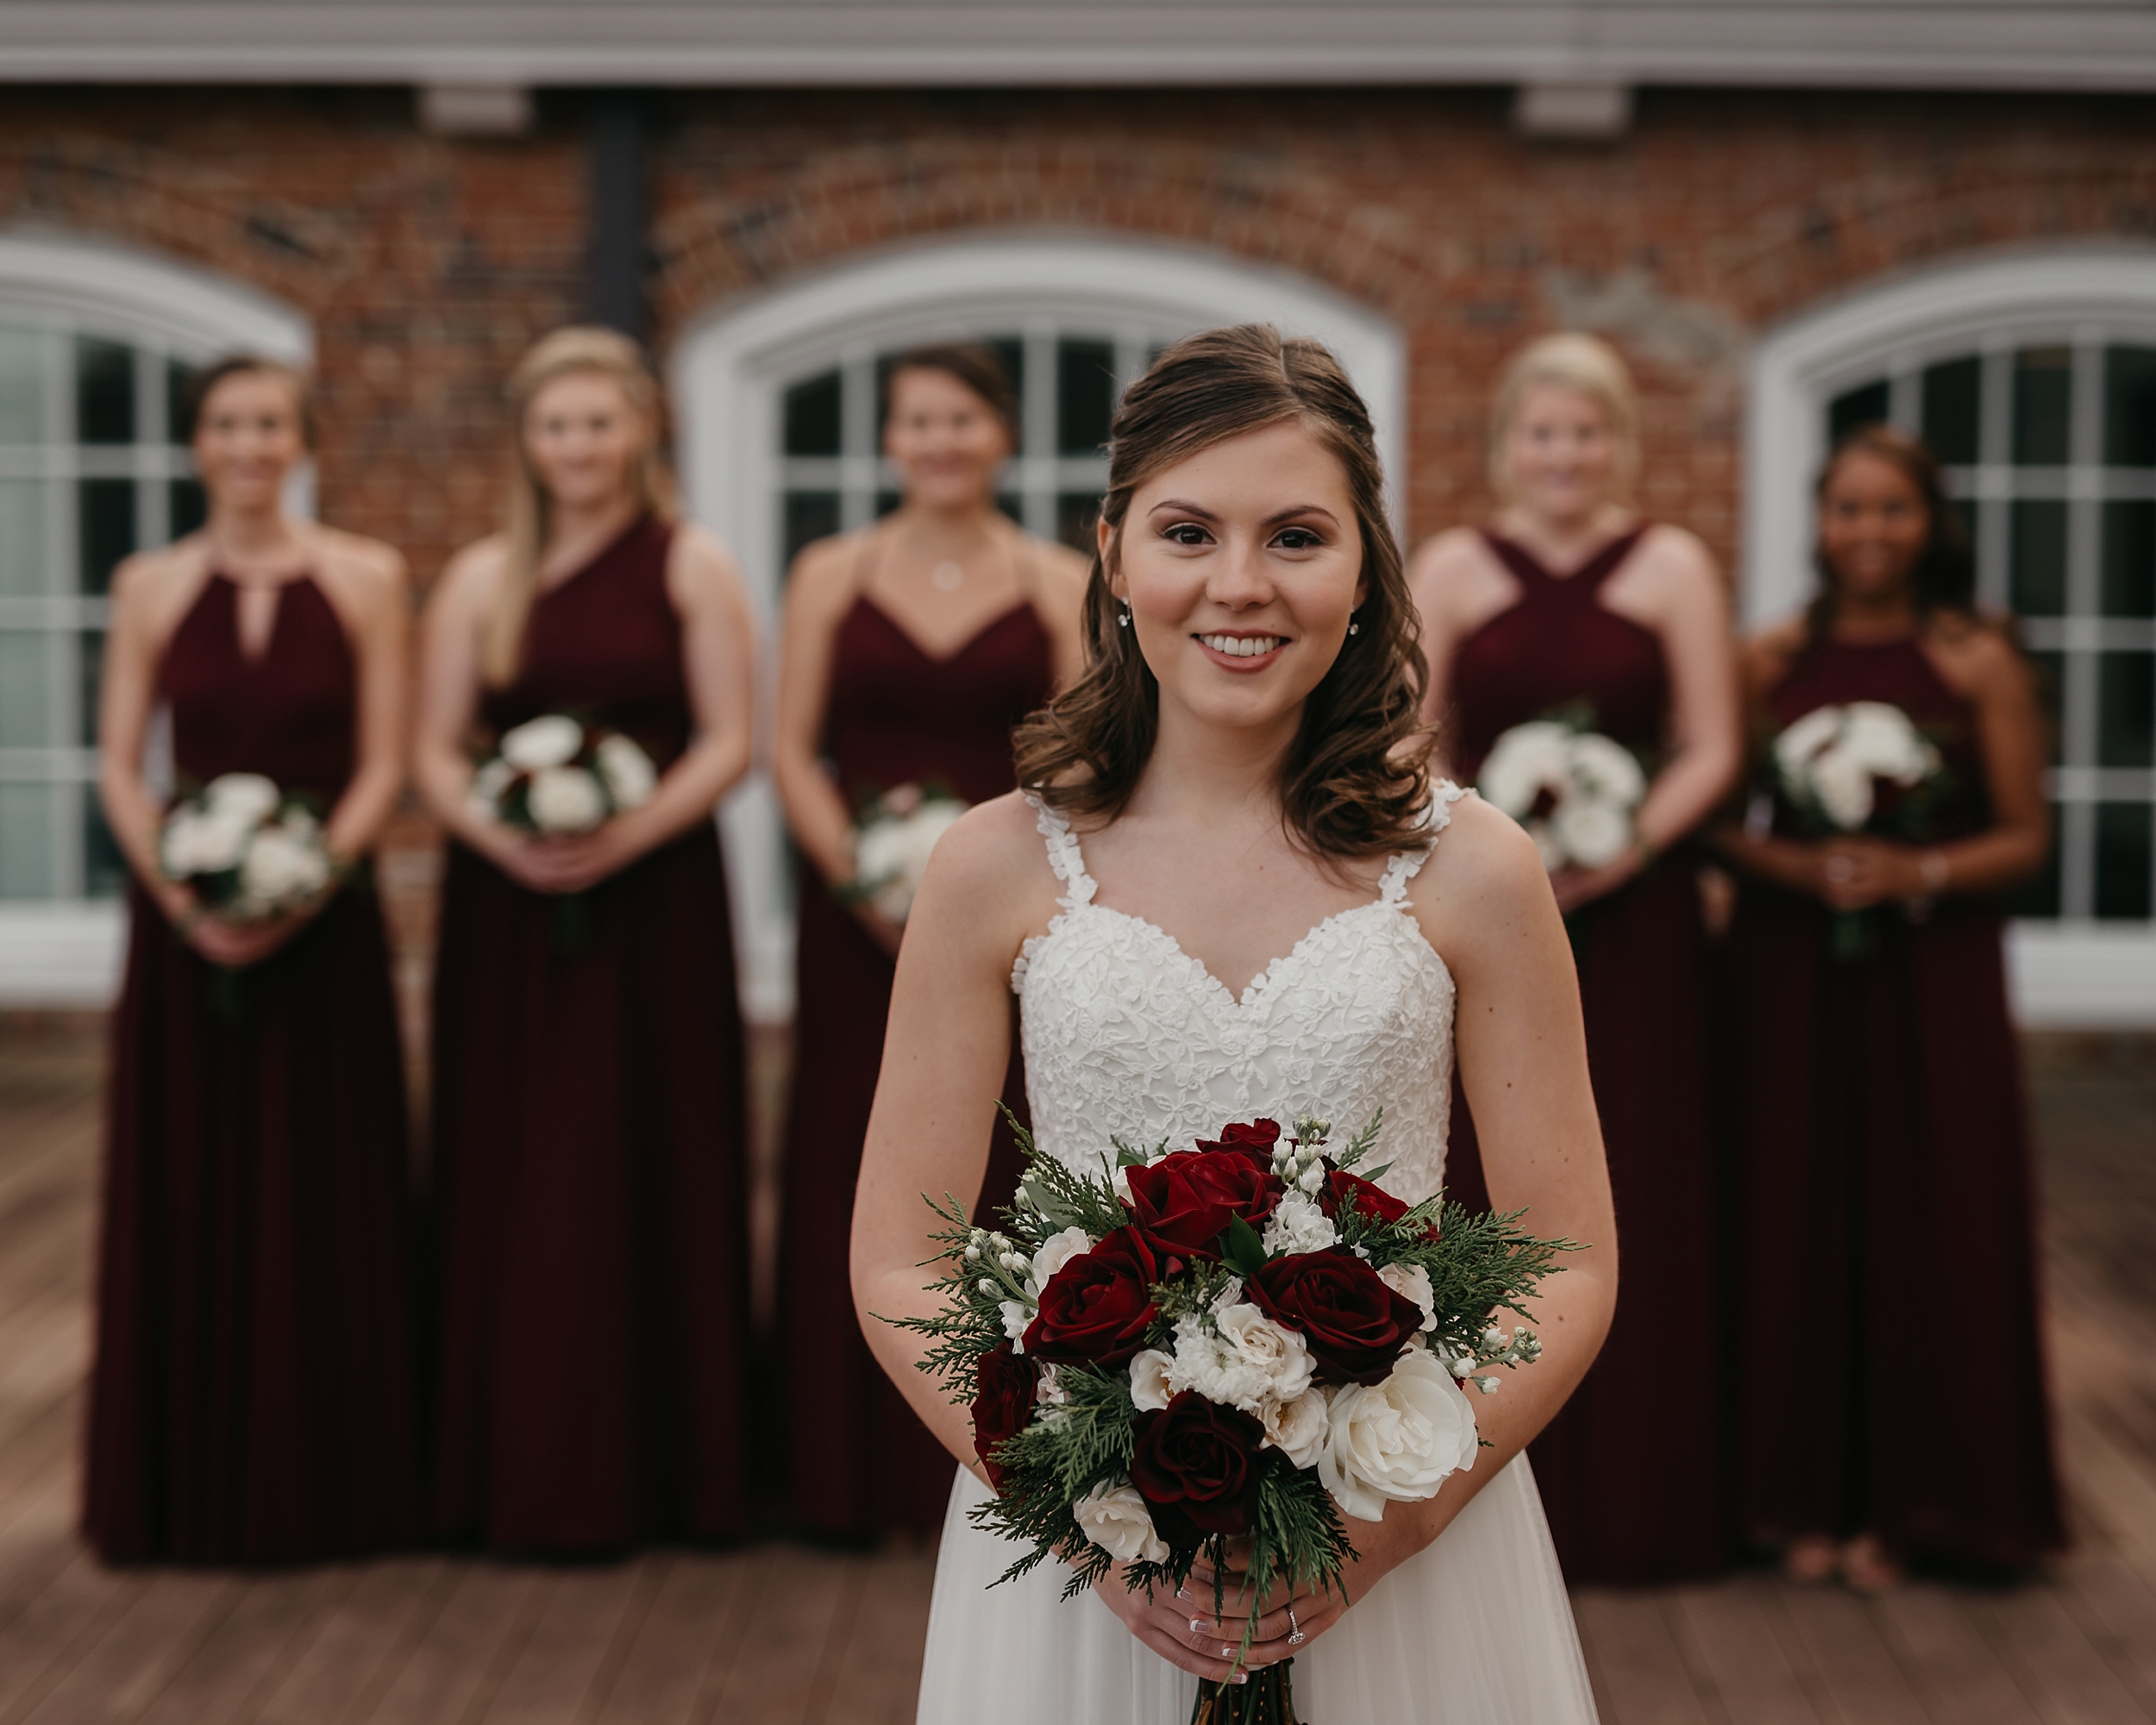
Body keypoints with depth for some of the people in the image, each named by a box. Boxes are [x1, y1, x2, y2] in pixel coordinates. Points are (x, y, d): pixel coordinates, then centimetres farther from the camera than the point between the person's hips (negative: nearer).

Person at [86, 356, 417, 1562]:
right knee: (184, 1199, 3)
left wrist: (303, 889, -15)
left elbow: (385, 764, -2)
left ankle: (328, 1488, 13)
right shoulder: (150, 588, 6)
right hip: (184, 922, 1)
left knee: (324, 1201, 2)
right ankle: (187, 1489, 14)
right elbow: (120, 766, 4)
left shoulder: (366, 579, 2)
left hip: (326, 919, -1)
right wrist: (178, 892, -12)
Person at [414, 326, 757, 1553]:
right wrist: (496, 834, -13)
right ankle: (519, 1471, 12)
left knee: (654, 1173, 1)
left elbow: (730, 740, -4)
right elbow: (437, 749, 7)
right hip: (508, 902, 3)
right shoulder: (482, 578, 9)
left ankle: (662, 1463, 11)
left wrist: (628, 836, -18)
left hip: (657, 900, -2)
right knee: (510, 1179, 3)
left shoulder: (693, 566, 2)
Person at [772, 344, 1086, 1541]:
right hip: (858, 920, 1)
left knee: (1003, 1176, 0)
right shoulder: (832, 576, 7)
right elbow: (792, 752, 3)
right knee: (857, 1177, 2)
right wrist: (861, 881, -12)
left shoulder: (1058, 586, 5)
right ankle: (853, 1476, 11)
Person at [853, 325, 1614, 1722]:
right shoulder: (1002, 868, -3)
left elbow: (1570, 1270, -1)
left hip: (1405, 1554, 0)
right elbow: (900, 1267, -1)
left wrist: (1388, 1514, -14)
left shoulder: (1471, 872, -4)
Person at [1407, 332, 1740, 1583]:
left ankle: (1632, 1498, 13)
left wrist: (1623, 853, -16)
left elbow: (1713, 749, -1)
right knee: (1483, 1196, 2)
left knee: (1634, 1202, 2)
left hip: (1631, 920, -1)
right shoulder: (1454, 568, 6)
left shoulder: (1674, 567, 3)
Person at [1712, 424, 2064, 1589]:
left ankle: (1904, 1501, 14)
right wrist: (1791, 864, -14)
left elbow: (2024, 836, -1)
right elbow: (1717, 816, 5)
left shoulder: (1980, 664, 0)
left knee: (1925, 1226, 0)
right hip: (1788, 977, 1)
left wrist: (1919, 871, -16)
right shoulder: (1772, 660, 5)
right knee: (1797, 1222, 2)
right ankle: (1805, 1493, 15)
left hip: (1930, 980, -1)